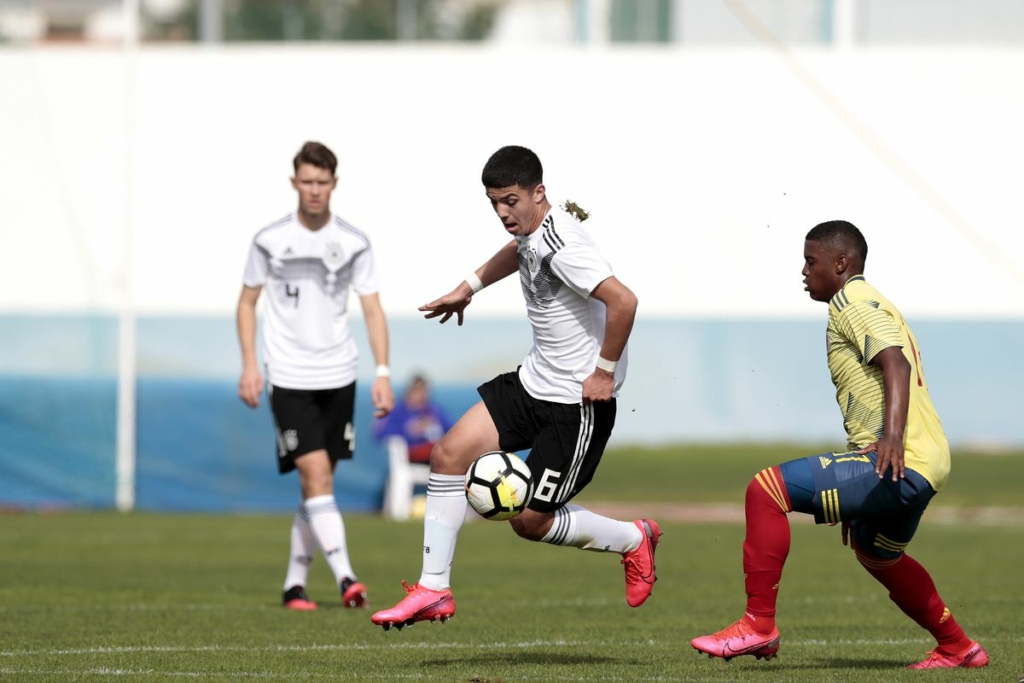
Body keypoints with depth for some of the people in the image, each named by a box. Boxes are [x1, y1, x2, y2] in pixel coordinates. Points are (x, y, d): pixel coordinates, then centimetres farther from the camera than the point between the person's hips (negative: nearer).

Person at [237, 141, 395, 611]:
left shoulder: (354, 244, 2)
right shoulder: (270, 241, -1)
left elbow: (373, 310, 2)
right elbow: (247, 302, 8)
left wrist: (383, 372, -8)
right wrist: (249, 366, -1)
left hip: (338, 377, 3)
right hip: (289, 378, -3)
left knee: (319, 484, 7)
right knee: (315, 475, -15)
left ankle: (295, 582, 17)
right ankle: (345, 576, -22)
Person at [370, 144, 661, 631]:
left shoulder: (562, 246, -25)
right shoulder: (531, 231, 5)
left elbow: (623, 301, -34)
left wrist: (605, 372, -25)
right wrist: (468, 288, 34)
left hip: (578, 402, -9)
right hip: (534, 381, 9)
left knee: (530, 521, -3)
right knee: (449, 453, -1)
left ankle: (632, 540, 22)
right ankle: (434, 590, 5)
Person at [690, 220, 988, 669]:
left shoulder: (851, 302, -6)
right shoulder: (871, 304, 24)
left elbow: (896, 363, -22)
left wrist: (892, 436, -35)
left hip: (900, 463, -11)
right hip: (927, 464, 11)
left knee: (767, 489, -17)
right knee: (876, 555, 37)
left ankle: (758, 625, -16)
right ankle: (957, 648, 46)